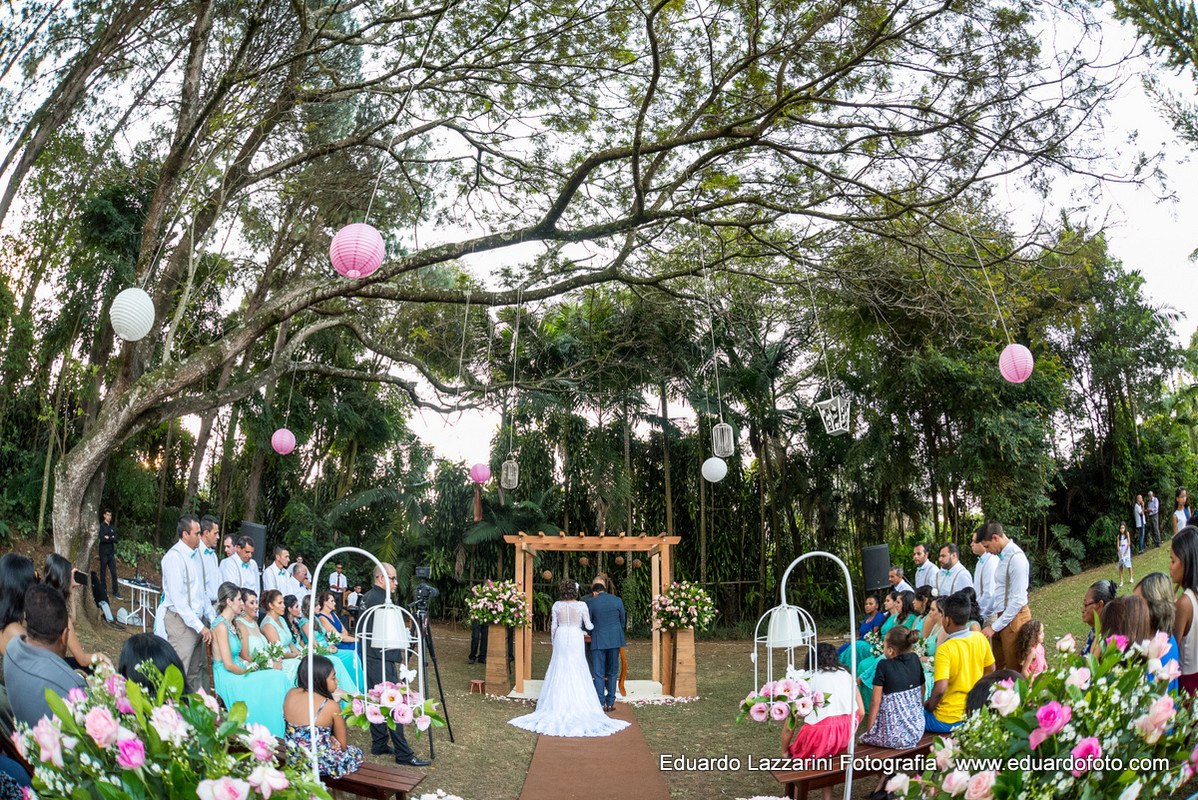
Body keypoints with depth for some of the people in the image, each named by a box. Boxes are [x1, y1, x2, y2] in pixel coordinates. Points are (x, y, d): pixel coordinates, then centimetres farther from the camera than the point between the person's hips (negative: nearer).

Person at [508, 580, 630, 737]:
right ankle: (578, 706, 3)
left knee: (559, 672, 9)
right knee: (577, 672, 3)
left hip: (561, 639, 2)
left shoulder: (557, 605, -1)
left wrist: (553, 643, 15)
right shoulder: (582, 605, -7)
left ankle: (558, 706, 13)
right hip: (576, 639, -2)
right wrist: (594, 625, 18)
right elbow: (588, 626, -5)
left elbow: (553, 626, 3)